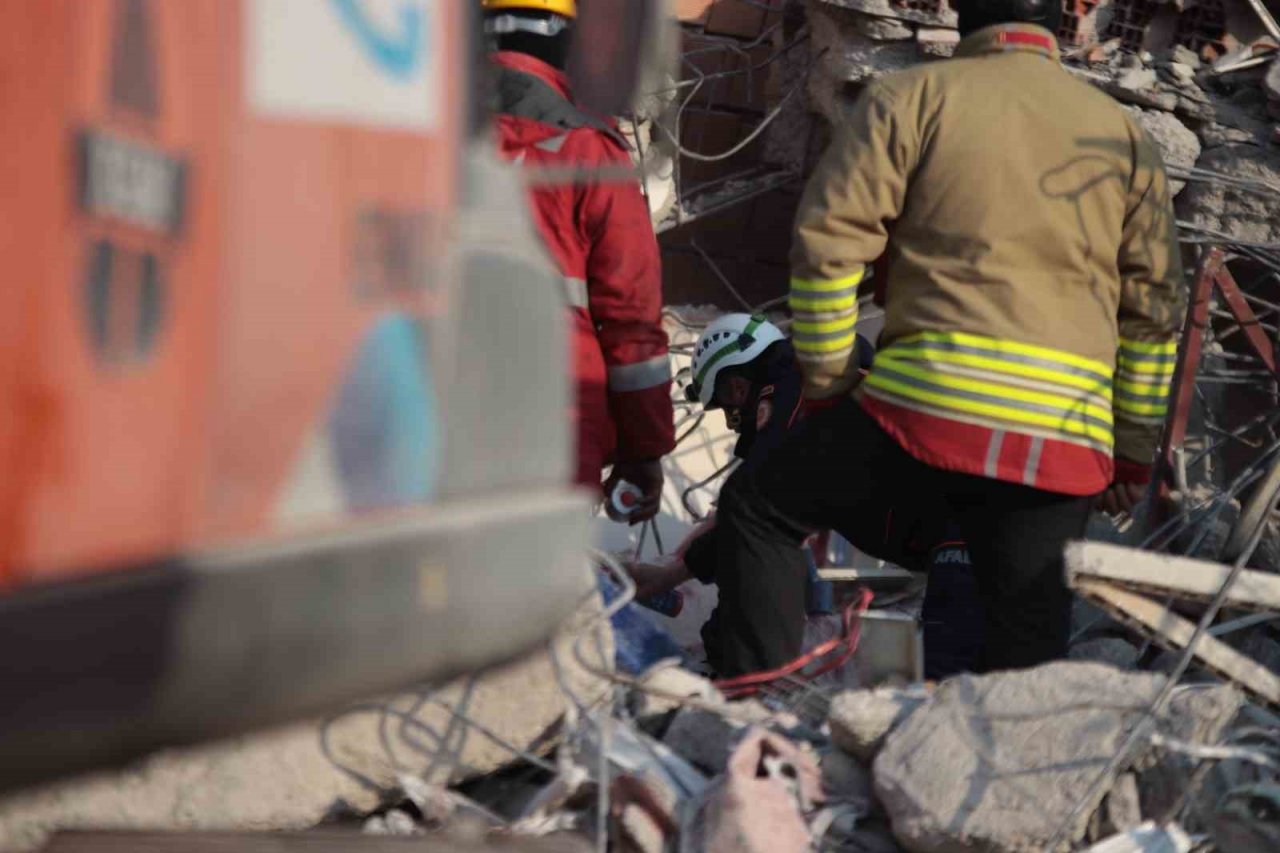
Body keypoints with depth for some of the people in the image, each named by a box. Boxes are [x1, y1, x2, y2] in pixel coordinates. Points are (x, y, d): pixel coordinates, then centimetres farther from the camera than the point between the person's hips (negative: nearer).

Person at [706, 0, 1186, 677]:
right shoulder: (1126, 137, 17)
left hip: (929, 405, -3)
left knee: (757, 514, 14)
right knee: (1028, 647, 11)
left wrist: (828, 385, 8)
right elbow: (1155, 310, 18)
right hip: (1066, 446, 4)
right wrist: (1133, 456, 24)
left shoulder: (910, 99, 5)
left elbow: (826, 241, -2)